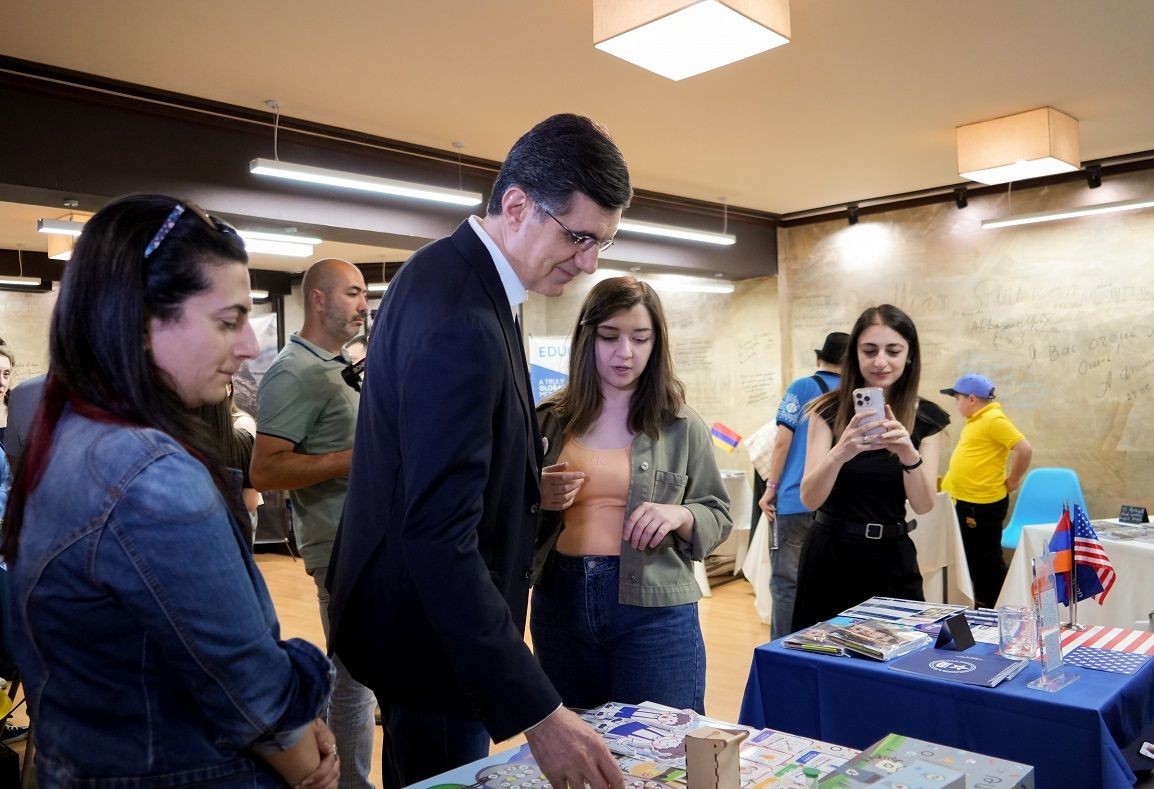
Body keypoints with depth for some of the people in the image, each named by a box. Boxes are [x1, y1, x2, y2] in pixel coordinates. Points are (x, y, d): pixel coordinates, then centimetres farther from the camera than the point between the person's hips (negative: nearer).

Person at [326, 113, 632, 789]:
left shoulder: (449, 269, 2)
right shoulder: (461, 322, -30)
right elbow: (440, 538, -34)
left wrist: (531, 484, 4)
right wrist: (536, 712, -34)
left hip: (410, 601, 10)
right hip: (432, 630, -10)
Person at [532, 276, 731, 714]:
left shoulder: (682, 425, -2)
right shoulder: (548, 420, 3)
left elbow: (718, 515, 2)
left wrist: (681, 516, -18)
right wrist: (540, 500, -11)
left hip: (654, 607, -2)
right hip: (561, 602, 3)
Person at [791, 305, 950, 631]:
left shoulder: (927, 417, -1)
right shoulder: (829, 410, -7)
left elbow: (924, 505, -8)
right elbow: (809, 499, -16)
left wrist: (909, 455, -28)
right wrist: (840, 453, -35)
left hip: (893, 556, 2)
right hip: (831, 553, -1)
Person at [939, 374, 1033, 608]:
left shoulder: (994, 419, -17)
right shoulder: (976, 419, 11)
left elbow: (1024, 449, -24)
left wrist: (1012, 481, -14)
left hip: (983, 503, -10)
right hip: (966, 500, 10)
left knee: (987, 557, 1)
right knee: (972, 555, 18)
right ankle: (982, 603, 30)